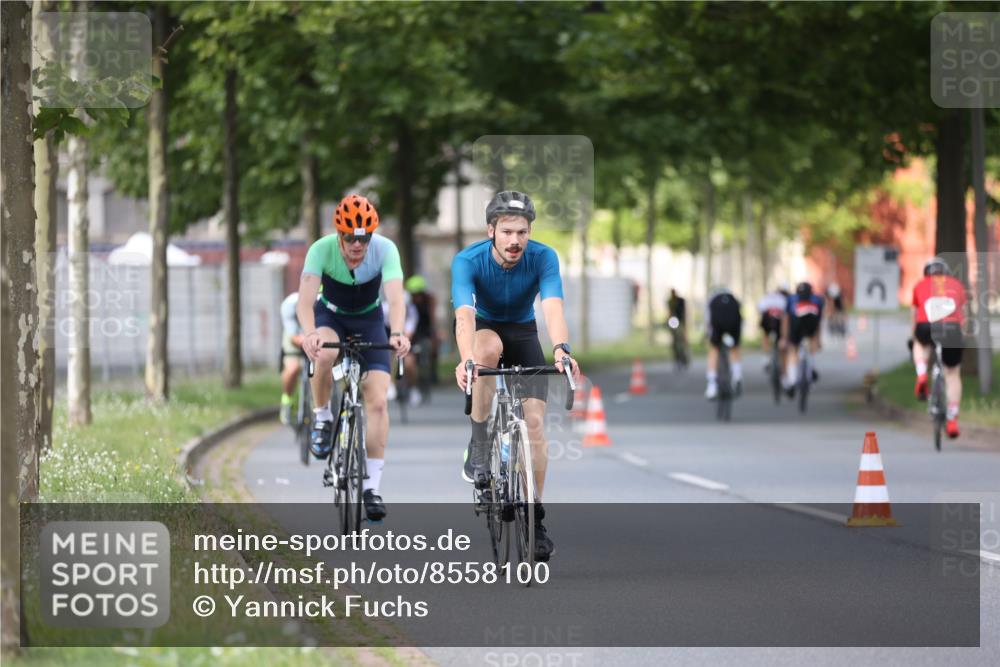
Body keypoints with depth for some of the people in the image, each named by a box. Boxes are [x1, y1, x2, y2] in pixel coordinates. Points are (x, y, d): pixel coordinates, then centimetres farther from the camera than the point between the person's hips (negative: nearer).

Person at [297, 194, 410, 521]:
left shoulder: (385, 249, -28)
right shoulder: (322, 249, -28)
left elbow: (396, 298, -39)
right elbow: (306, 299, -39)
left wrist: (396, 333, -58)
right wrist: (309, 333, -58)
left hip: (368, 319, 1)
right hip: (330, 315, -1)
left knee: (378, 401, -12)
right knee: (325, 355, -37)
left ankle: (372, 486, -5)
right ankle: (323, 417, -9)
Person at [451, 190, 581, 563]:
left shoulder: (543, 258, -24)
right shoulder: (468, 261, -28)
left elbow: (553, 307, -39)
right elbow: (464, 314, -42)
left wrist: (561, 348, -59)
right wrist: (466, 360, -61)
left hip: (523, 333, 2)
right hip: (483, 328, -2)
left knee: (534, 421, -12)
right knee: (489, 347, -38)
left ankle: (535, 518, -2)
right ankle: (478, 447, -24)